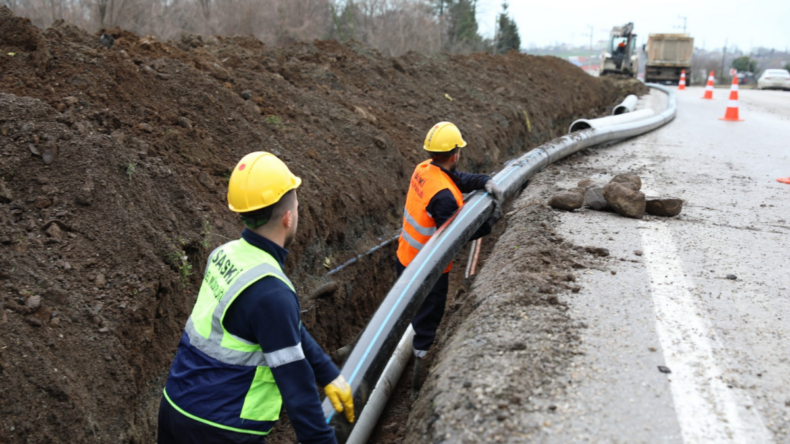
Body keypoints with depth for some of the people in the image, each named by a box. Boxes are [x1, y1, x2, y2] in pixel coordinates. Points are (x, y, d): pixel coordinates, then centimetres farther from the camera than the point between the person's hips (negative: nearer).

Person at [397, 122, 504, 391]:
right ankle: (418, 376, 17)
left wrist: (486, 182, -13)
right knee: (426, 323, 6)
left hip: (406, 259, 9)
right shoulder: (444, 196, -30)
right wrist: (488, 224, -19)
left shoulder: (423, 169, -4)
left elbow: (461, 179, 4)